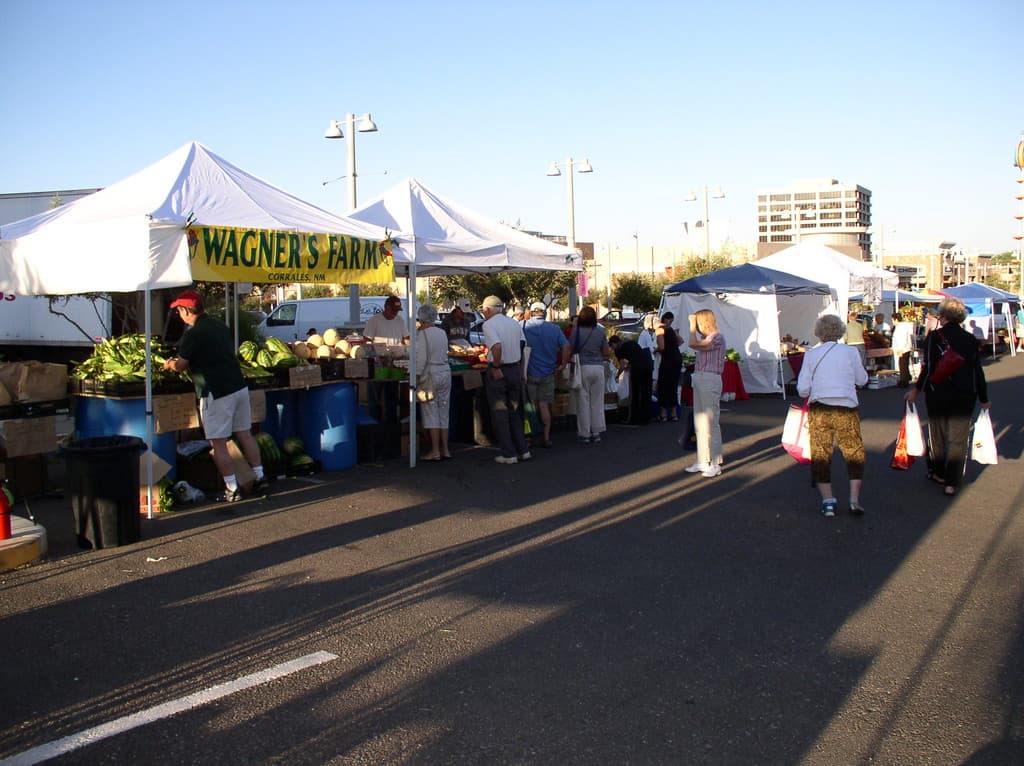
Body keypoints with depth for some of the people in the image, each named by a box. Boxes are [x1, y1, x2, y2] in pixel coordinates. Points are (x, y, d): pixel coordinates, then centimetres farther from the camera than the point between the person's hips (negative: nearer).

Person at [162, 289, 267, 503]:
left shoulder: (193, 334, -12)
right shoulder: (221, 326, 11)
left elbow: (180, 366, -6)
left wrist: (169, 364, 19)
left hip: (216, 393, -7)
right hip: (239, 386, 7)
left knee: (218, 443, 0)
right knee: (244, 434, 15)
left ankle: (232, 489, 1)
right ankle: (260, 478, 17)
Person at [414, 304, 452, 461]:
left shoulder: (423, 334, -11)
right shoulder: (442, 333, 10)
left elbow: (422, 358, -17)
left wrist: (416, 375, -12)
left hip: (430, 374, -7)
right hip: (445, 372, 7)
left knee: (431, 413, -2)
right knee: (443, 413, 11)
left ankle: (435, 451, -2)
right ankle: (445, 450, 14)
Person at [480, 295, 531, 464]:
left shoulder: (488, 325, -12)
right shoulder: (515, 323, 9)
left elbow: (497, 346, -27)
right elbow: (523, 346, 8)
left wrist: (496, 367, -17)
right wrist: (520, 370, 12)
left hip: (498, 372, -6)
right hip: (516, 369, 6)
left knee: (499, 413, 3)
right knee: (514, 411, 17)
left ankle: (508, 454, 3)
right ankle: (523, 450, 17)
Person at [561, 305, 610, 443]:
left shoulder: (576, 331, -6)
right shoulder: (600, 331, 2)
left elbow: (568, 350, -7)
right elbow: (606, 353, 6)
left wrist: (563, 364, 2)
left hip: (582, 368, -2)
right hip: (598, 367, 2)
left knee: (583, 402, 4)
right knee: (597, 401, 9)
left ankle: (584, 434, 7)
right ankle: (596, 433, 14)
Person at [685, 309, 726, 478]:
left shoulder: (717, 338, -12)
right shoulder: (705, 339, 16)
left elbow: (693, 344, -22)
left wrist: (692, 325, -13)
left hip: (710, 380, -10)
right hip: (699, 379, 10)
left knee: (710, 422, -6)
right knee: (700, 422, 13)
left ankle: (715, 463, 0)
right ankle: (703, 461, 20)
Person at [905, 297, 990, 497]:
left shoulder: (934, 337, -9)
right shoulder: (971, 340, 2)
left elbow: (928, 368, -13)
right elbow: (978, 372, 5)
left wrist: (916, 390, -2)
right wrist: (983, 399, 14)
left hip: (938, 395, -2)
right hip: (965, 397, 2)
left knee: (937, 435, 16)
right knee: (958, 439, 5)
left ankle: (938, 473, 29)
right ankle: (952, 483, 2)